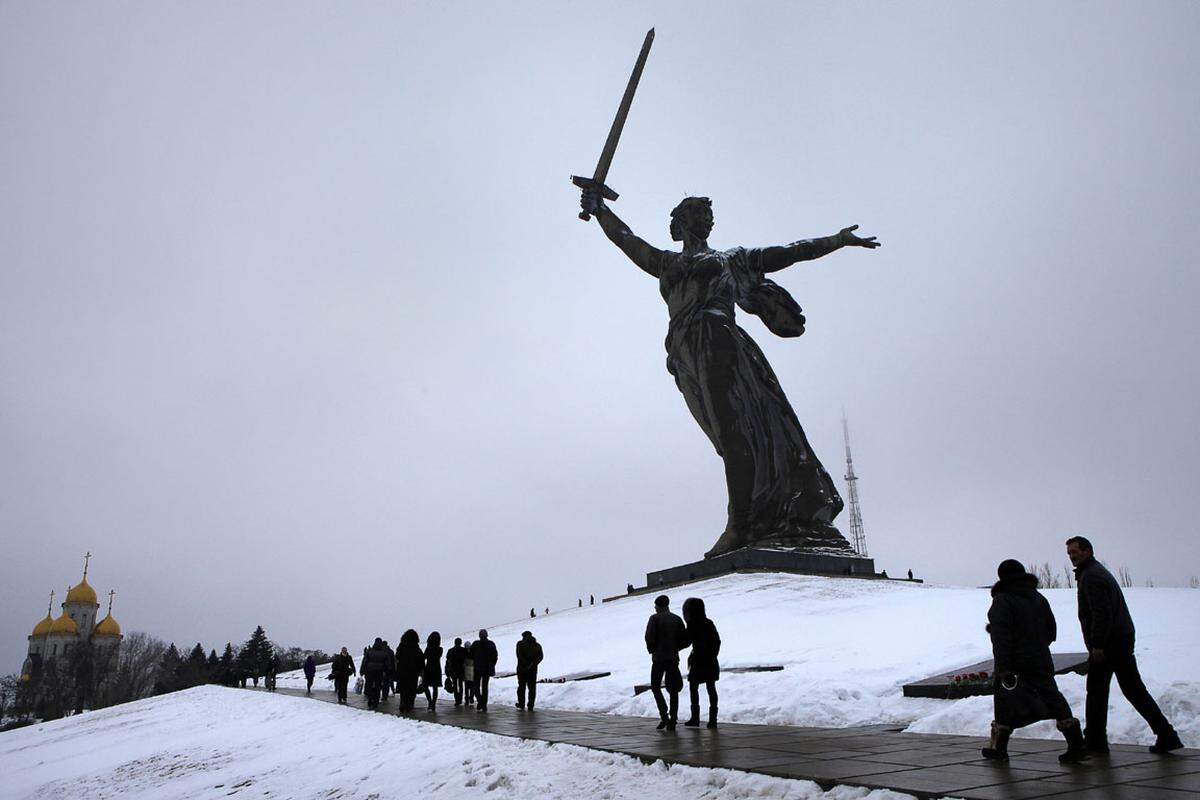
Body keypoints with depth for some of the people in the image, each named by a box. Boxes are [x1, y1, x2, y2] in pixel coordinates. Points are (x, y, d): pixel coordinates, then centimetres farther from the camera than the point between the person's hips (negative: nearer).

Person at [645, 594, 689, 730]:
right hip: (674, 658, 4)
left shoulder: (655, 618, -6)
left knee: (655, 687, 8)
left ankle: (664, 716, -5)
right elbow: (685, 640, 6)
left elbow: (649, 637, -14)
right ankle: (673, 719, 5)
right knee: (673, 689, 9)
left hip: (659, 658, -4)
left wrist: (652, 650, 3)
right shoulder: (677, 619, 8)